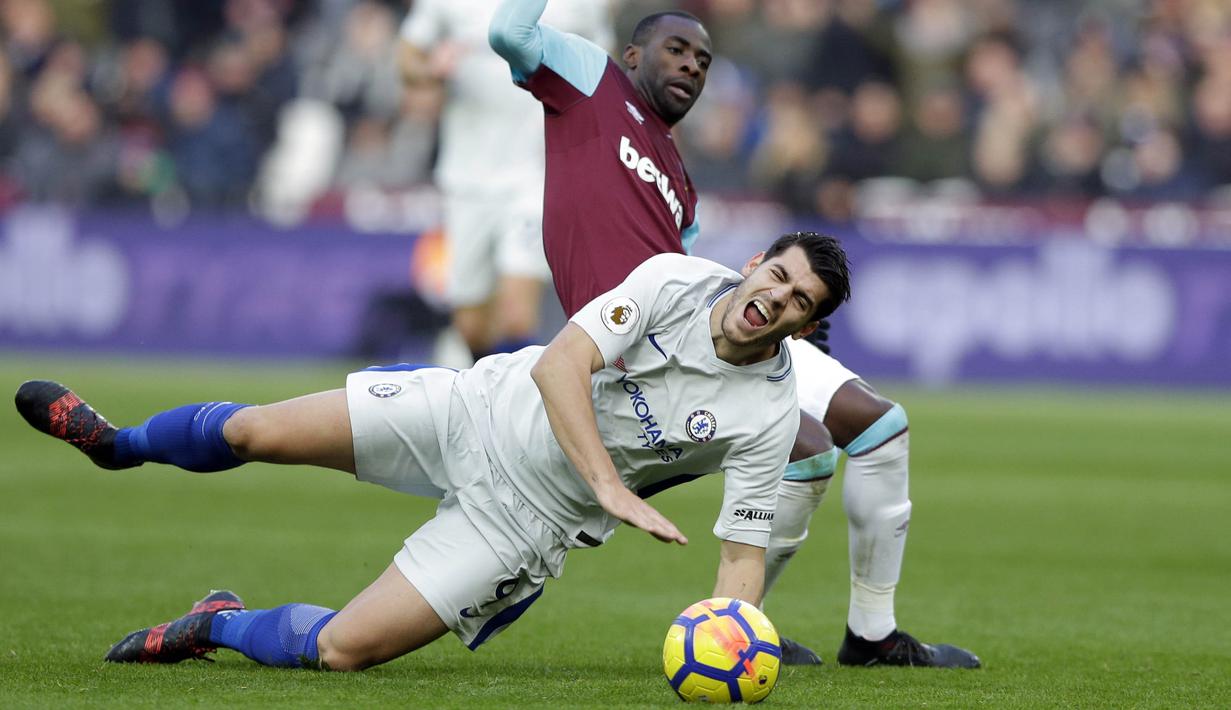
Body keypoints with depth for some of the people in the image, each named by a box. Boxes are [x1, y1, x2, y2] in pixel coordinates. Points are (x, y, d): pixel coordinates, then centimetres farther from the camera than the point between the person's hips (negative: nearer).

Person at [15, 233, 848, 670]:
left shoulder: (769, 416, -17)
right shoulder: (677, 280, -17)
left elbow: (743, 551, -14)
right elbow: (558, 365, -25)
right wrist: (610, 486, -35)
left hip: (523, 518, -1)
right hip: (480, 408, 1)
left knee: (340, 649, -11)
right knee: (254, 432, 5)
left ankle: (216, 626, 23)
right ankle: (119, 443, 40)